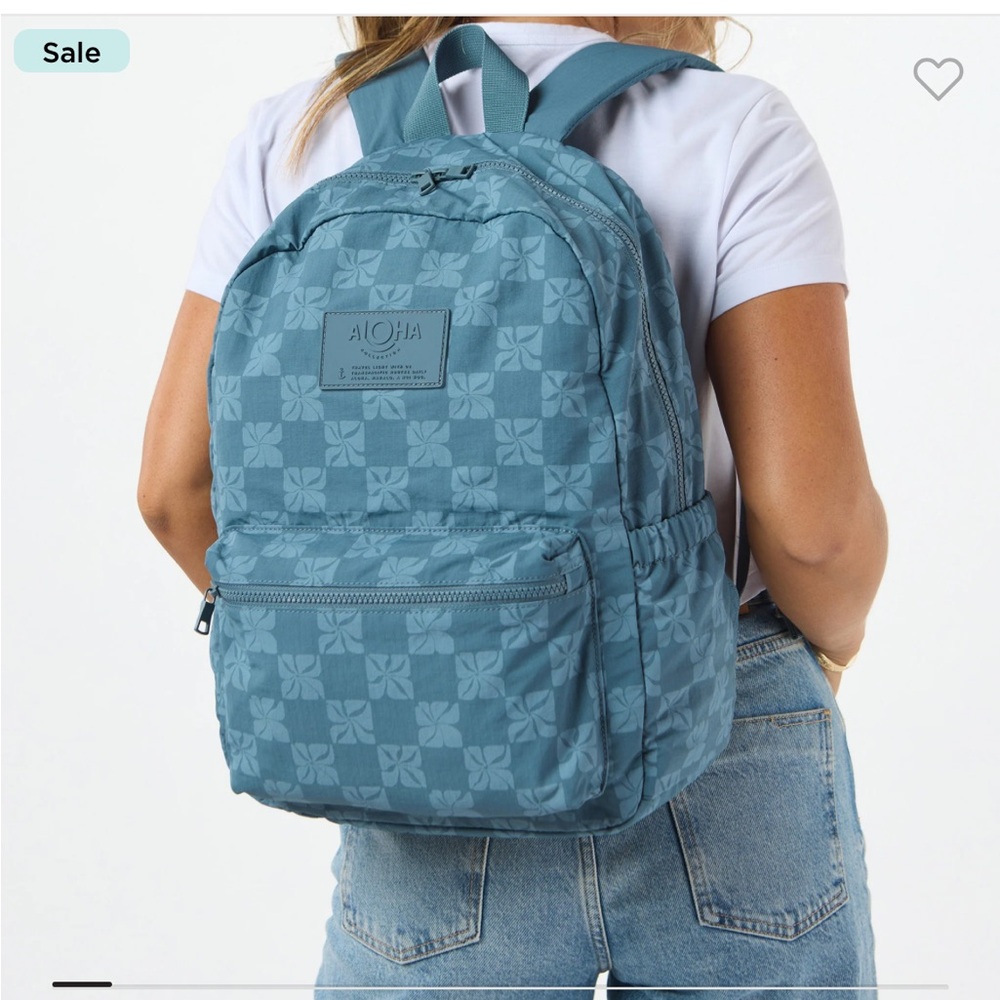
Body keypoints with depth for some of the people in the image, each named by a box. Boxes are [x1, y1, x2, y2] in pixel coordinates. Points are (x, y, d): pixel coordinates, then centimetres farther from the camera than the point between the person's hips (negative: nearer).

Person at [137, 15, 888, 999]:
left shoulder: (294, 139, 0)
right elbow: (812, 517, -16)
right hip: (726, 768, -1)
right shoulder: (735, 131, -8)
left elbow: (175, 486, -2)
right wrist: (834, 632, 7)